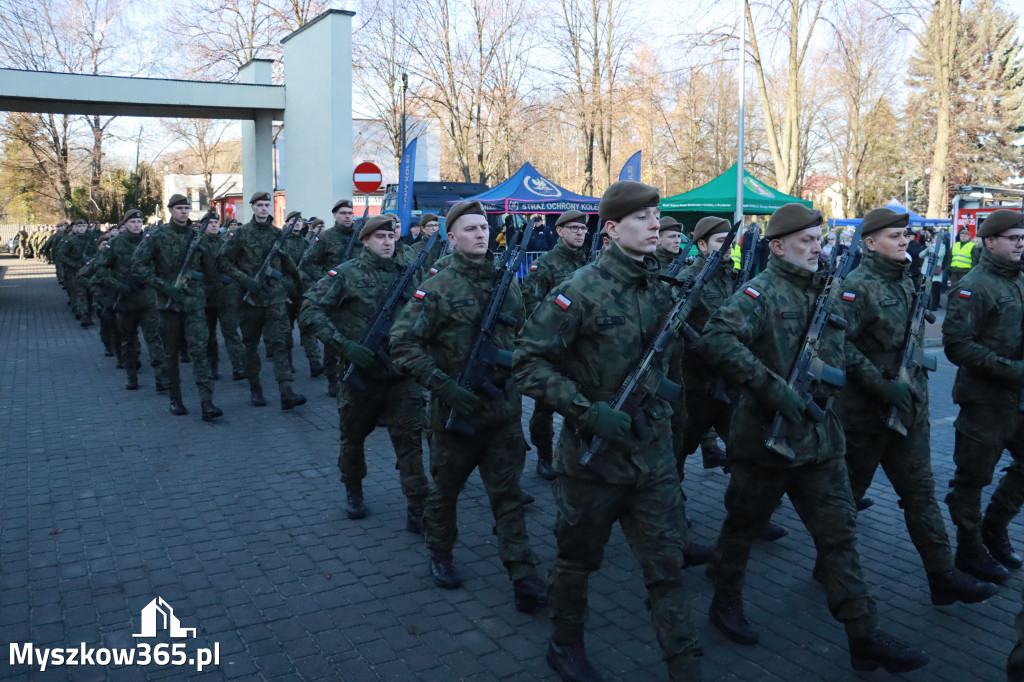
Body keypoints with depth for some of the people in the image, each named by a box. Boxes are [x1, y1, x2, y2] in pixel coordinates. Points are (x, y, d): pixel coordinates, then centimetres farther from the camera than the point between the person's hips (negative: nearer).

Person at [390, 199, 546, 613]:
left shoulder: (507, 284, 6)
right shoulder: (437, 289, -8)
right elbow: (402, 344, -13)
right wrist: (445, 386, -20)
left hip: (504, 409, 3)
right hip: (455, 410, -3)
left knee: (508, 494, 5)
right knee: (445, 489, 15)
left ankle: (524, 578, 9)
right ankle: (440, 555, 36)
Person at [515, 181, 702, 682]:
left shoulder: (663, 288, 4)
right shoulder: (583, 290, -15)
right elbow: (529, 363, -17)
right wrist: (587, 410, -23)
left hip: (654, 455, 5)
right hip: (593, 454, -4)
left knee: (667, 565, 7)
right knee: (578, 559, 15)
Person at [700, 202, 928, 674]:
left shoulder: (823, 291, 11)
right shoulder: (762, 291, -14)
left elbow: (838, 351, 24)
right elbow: (716, 339, -31)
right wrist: (770, 385, -32)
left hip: (821, 436, 7)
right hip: (766, 435, -6)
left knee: (840, 532, 7)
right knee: (744, 526, 11)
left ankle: (864, 637, 16)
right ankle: (725, 603, 33)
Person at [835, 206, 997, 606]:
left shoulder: (907, 282, 11)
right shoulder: (857, 286, -15)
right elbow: (840, 346, -25)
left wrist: (917, 387, 13)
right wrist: (882, 384, -24)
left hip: (910, 409, 7)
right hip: (865, 411, -7)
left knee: (920, 493, 9)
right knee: (847, 491, 8)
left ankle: (943, 576, 15)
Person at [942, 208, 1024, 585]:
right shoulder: (974, 286, -14)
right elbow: (956, 345, -21)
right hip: (984, 398, -8)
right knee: (973, 477, 5)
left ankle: (993, 529, 34)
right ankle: (970, 549, 21)